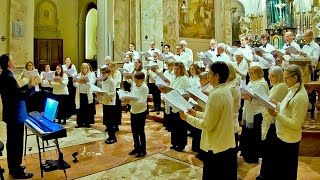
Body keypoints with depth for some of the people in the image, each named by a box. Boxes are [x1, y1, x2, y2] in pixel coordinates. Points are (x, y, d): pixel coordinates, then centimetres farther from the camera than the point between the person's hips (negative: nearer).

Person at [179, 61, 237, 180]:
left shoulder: (216, 95, -22)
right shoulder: (226, 91, 6)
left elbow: (207, 124, -20)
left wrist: (187, 117, -11)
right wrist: (196, 113, 14)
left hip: (217, 147, -9)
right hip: (228, 145, 9)